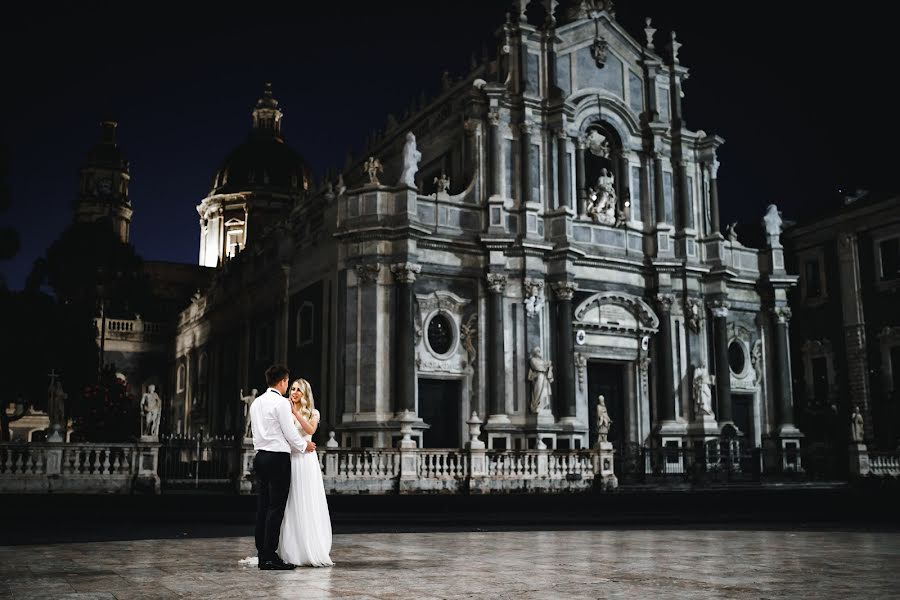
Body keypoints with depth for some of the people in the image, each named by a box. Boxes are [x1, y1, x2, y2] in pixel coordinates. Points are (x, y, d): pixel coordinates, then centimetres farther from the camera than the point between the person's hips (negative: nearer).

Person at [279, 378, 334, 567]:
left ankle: (312, 550, 0)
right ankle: (292, 550, 5)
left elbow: (311, 429, -12)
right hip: (289, 459, 2)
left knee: (308, 504, -3)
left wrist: (296, 413, -13)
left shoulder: (313, 413, 9)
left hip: (306, 460, -1)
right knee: (291, 505, 0)